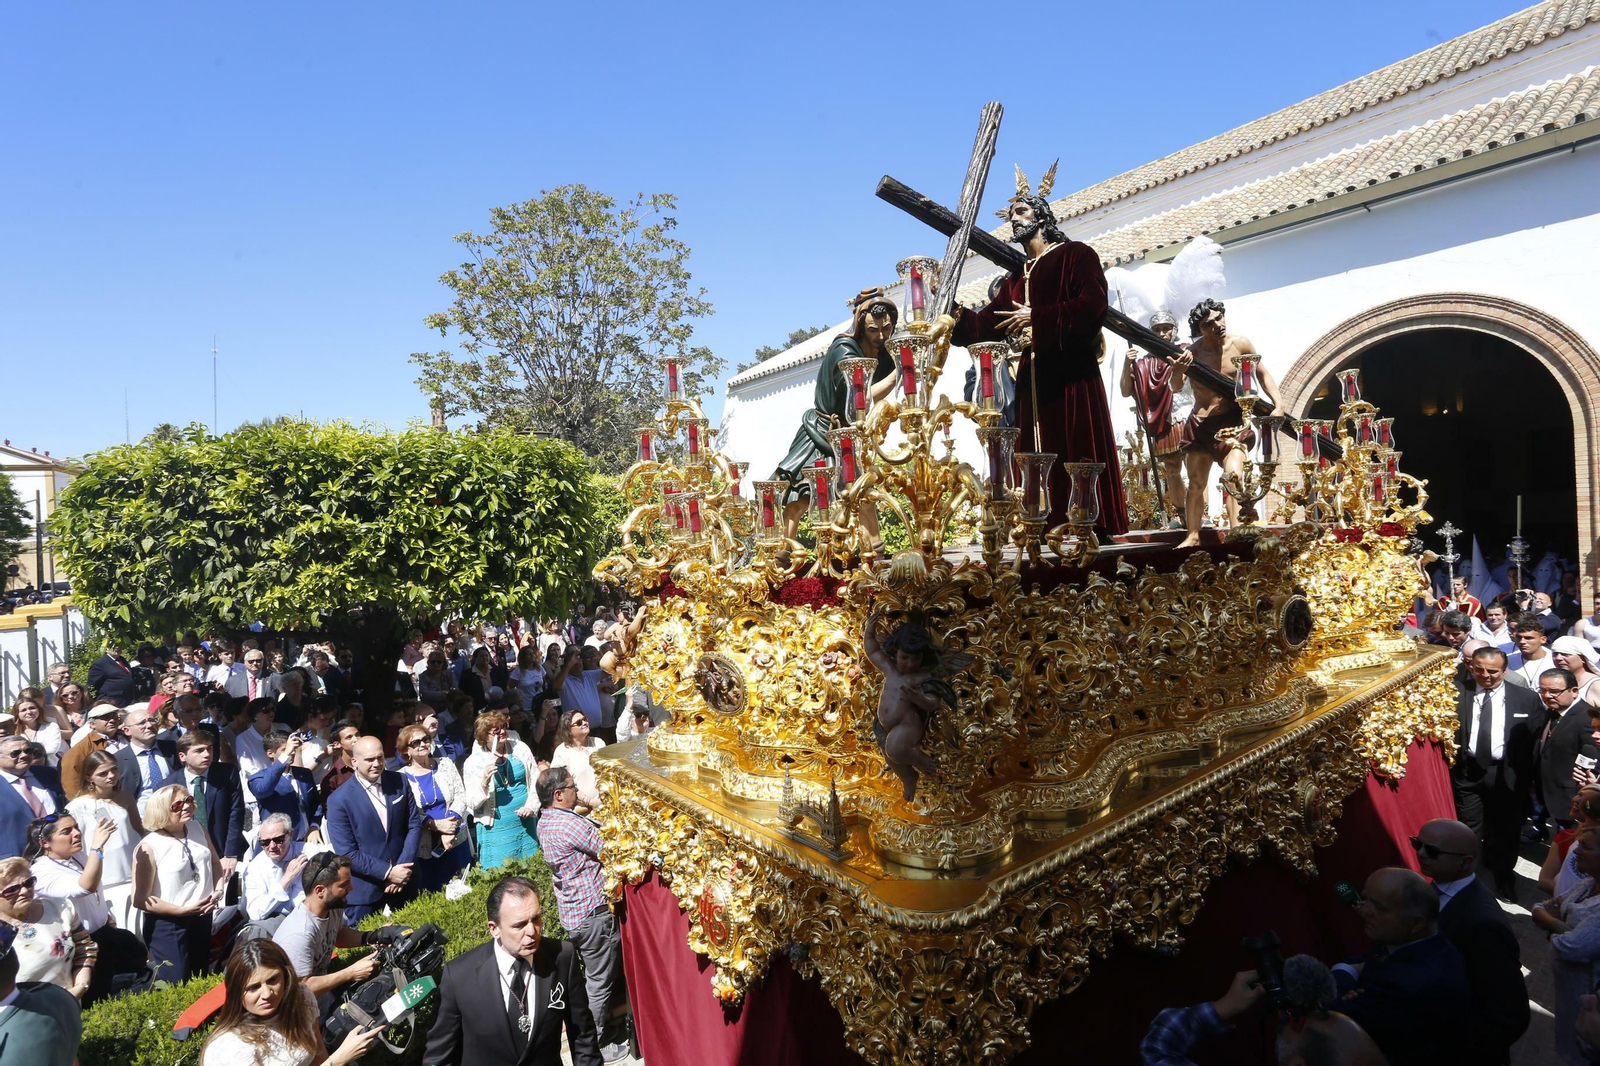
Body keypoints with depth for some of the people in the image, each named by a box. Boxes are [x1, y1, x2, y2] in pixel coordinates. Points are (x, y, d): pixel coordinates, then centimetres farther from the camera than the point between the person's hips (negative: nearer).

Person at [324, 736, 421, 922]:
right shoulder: (339, 800, -13)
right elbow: (347, 853, -14)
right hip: (363, 891, -3)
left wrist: (403, 867, -10)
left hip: (402, 882, 3)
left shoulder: (399, 782, -3)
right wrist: (388, 872, -17)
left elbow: (415, 824, 0)